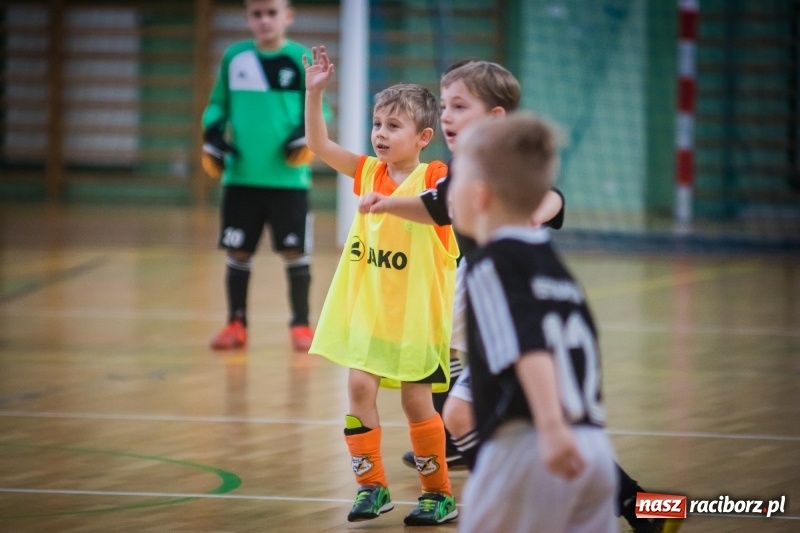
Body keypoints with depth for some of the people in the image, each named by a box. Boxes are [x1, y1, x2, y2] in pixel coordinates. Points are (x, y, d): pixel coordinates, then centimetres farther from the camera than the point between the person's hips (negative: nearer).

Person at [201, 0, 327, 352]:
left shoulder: (301, 60, -1)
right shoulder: (233, 58, 5)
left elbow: (318, 109, 2)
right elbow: (218, 105, 12)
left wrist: (306, 136, -15)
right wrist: (213, 139, -3)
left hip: (288, 176, -2)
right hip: (241, 175, 2)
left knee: (294, 250, 0)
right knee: (237, 251, 6)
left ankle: (301, 324, 12)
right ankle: (236, 324, 18)